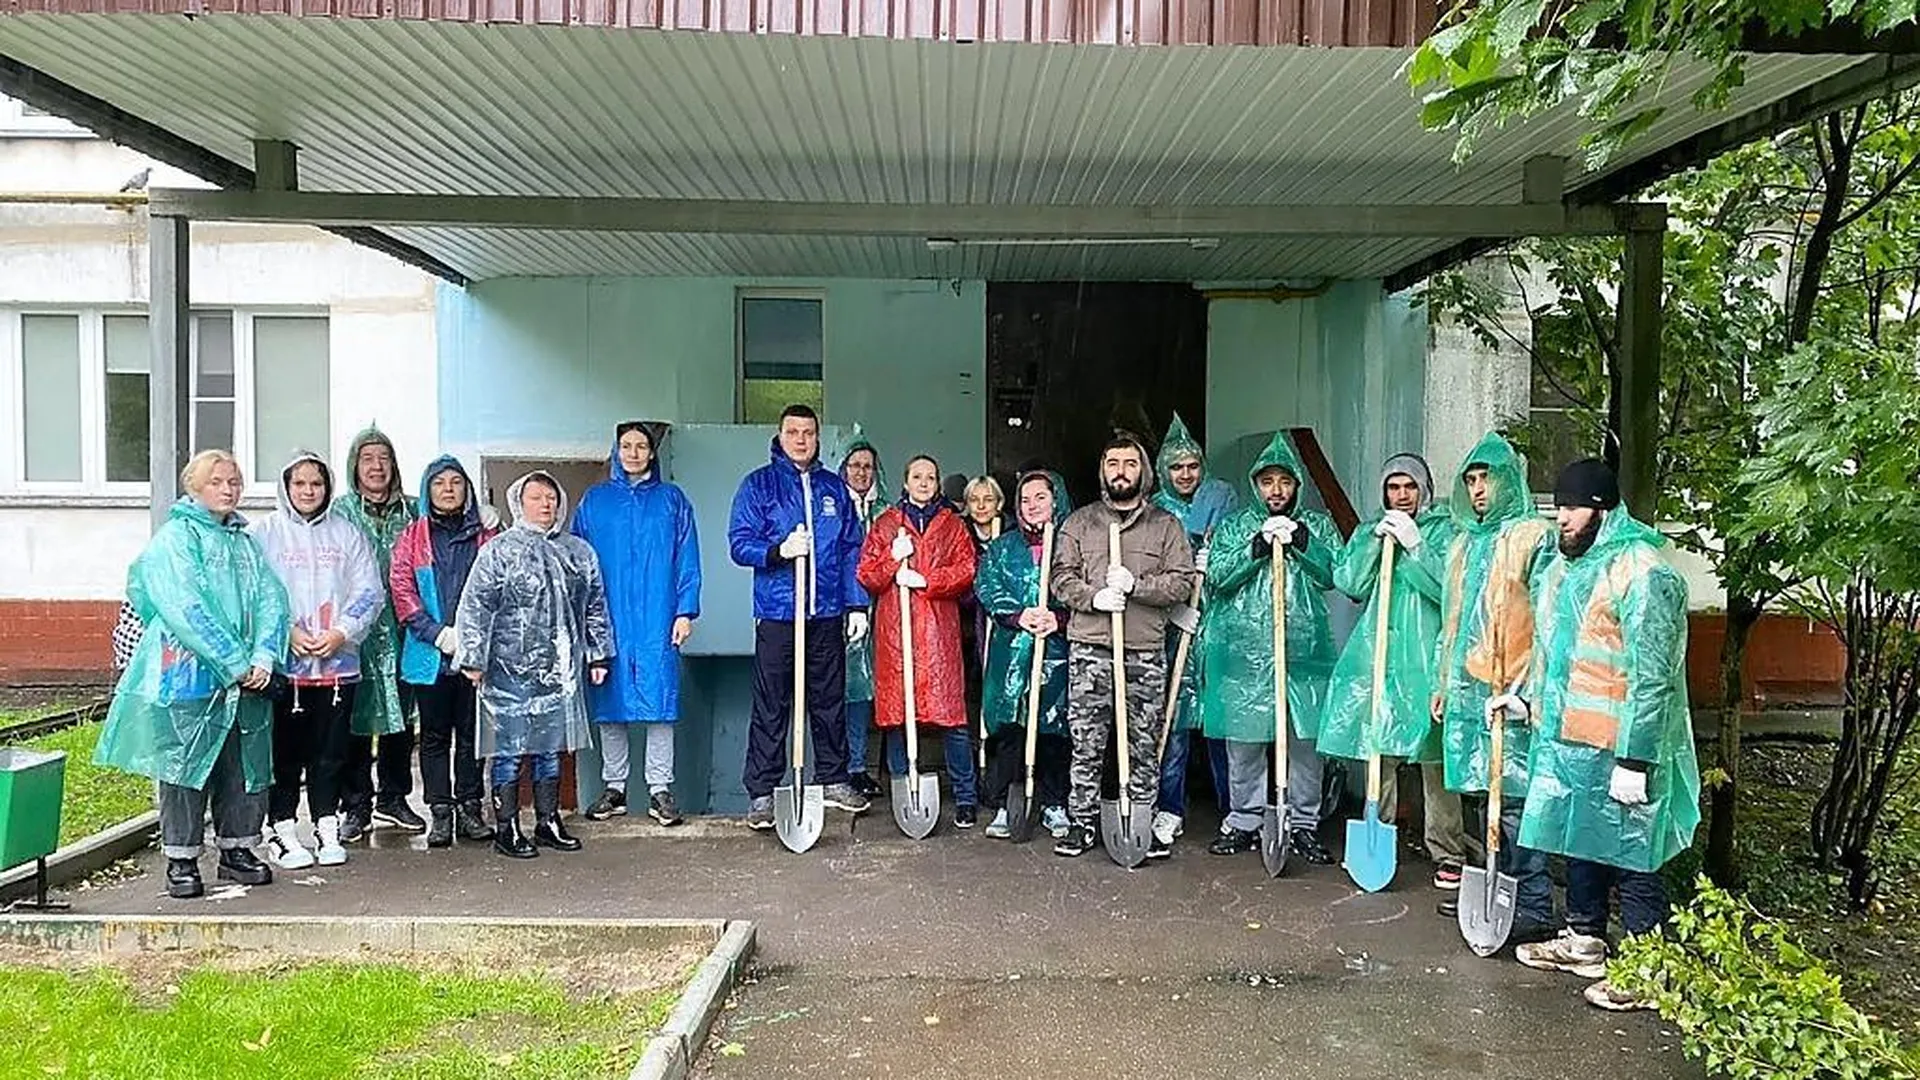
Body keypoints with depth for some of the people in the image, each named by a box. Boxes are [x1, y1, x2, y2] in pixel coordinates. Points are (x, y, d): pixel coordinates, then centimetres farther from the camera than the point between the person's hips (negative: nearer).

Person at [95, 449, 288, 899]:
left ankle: (237, 849, 23)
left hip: (247, 680, 6)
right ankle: (181, 861, 11)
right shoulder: (174, 538, -4)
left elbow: (272, 600, 6)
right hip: (187, 674, -5)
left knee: (244, 765, 10)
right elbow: (186, 609, -14)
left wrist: (265, 657, -10)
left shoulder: (246, 542, 15)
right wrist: (235, 662, -17)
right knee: (185, 765, 1)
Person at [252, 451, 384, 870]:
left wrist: (341, 633, -9)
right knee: (285, 752, 4)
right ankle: (281, 829, 15)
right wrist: (289, 631, -15)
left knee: (330, 752, 9)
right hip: (284, 662, -2)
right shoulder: (265, 532, 3)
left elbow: (370, 592, 4)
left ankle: (327, 828, 19)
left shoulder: (347, 533, 8)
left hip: (339, 661, 2)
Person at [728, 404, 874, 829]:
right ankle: (761, 792, 6)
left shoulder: (835, 488, 12)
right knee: (771, 706, -1)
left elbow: (853, 549, 12)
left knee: (830, 700, 11)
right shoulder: (758, 484, 3)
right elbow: (739, 544, -3)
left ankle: (833, 779, 25)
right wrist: (779, 551, -20)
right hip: (777, 614, -3)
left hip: (828, 615, 3)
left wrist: (857, 604, 5)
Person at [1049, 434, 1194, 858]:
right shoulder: (1079, 522, 12)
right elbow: (1061, 578, 6)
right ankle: (1082, 823, 13)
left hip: (1146, 651, 0)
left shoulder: (1166, 525, 10)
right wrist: (1093, 597, -12)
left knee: (1144, 746, 4)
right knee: (1087, 745, 3)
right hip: (1089, 648, 0)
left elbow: (1182, 582, 1)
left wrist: (1134, 585, -12)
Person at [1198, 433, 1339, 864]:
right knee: (1243, 740, 3)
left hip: (1303, 650, 0)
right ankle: (1244, 821, 16)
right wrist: (1255, 549, -14)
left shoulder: (1318, 525, 13)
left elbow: (1332, 574, -1)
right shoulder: (1234, 526, 11)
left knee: (1304, 740, 3)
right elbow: (1217, 576, -3)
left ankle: (1303, 824, 14)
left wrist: (1303, 543, -15)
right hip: (1243, 651, 0)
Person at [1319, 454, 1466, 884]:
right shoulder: (1368, 532, 16)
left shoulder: (1443, 532, 5)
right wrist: (1376, 541, -6)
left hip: (1425, 658, -3)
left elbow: (1450, 589, -9)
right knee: (1378, 752, 8)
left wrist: (1414, 545, -14)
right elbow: (1349, 583, 3)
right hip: (1376, 656, 3)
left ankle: (1448, 855, 4)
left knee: (1435, 759, -3)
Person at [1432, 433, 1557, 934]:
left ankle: (1534, 910, -2)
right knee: (1488, 793, 12)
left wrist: (1525, 688, -18)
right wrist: (1441, 683, 22)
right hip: (1467, 689, 7)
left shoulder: (1534, 537, -5)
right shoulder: (1465, 543, 18)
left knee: (1514, 797, -8)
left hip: (1510, 691, -7)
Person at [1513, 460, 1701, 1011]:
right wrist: (1526, 696, 15)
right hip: (1566, 738, 9)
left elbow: (1652, 676, -21)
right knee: (1579, 842, 20)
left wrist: (1634, 761, -22)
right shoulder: (1566, 565, 11)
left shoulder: (1643, 573, -18)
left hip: (1617, 748, -9)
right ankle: (1583, 940, 35)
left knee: (1631, 859, 1)